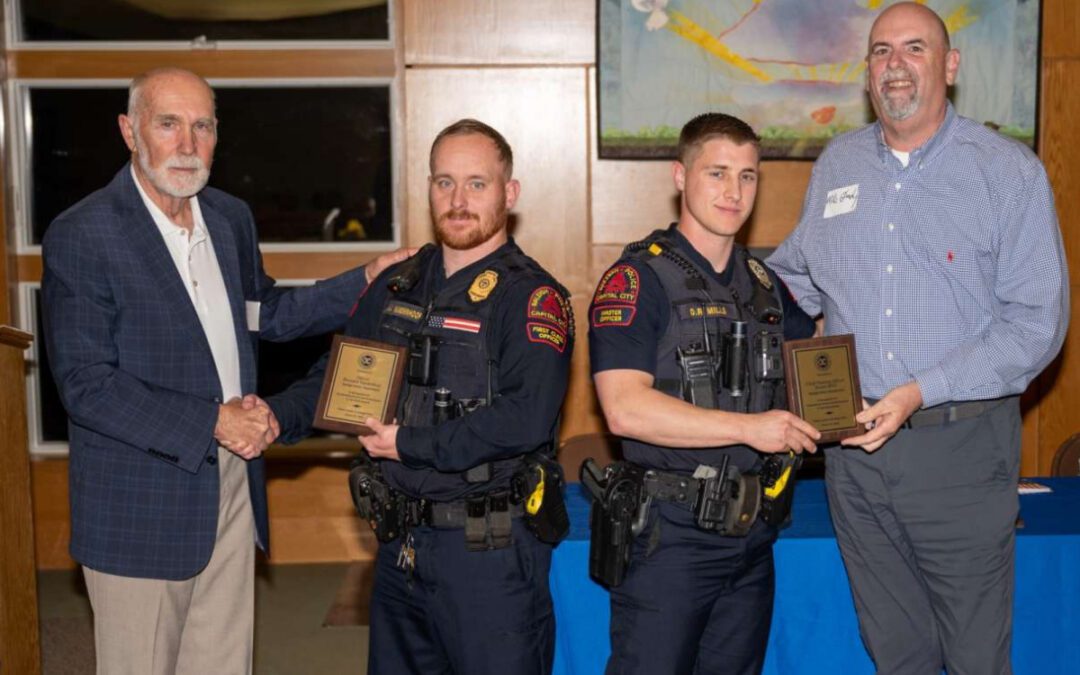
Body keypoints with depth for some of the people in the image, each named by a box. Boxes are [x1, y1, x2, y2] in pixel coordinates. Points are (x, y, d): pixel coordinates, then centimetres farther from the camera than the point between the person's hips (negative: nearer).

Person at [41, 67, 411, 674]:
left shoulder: (232, 218, 7)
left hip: (233, 488, 6)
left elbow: (263, 314, 22)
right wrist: (213, 422, -20)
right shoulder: (81, 236, -15)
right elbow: (86, 384, -17)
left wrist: (367, 282, 13)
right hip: (141, 505, -6)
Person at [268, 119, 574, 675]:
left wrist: (413, 444, -19)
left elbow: (525, 419, -25)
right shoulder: (397, 286, 9)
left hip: (490, 551, -6)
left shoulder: (533, 297, -12)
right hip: (401, 544, 7)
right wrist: (278, 416, -3)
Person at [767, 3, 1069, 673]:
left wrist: (919, 393, -18)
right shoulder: (837, 162, 10)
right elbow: (795, 276, 22)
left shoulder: (1010, 171, -5)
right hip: (854, 444, 4)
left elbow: (1036, 322, -10)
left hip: (960, 446, -4)